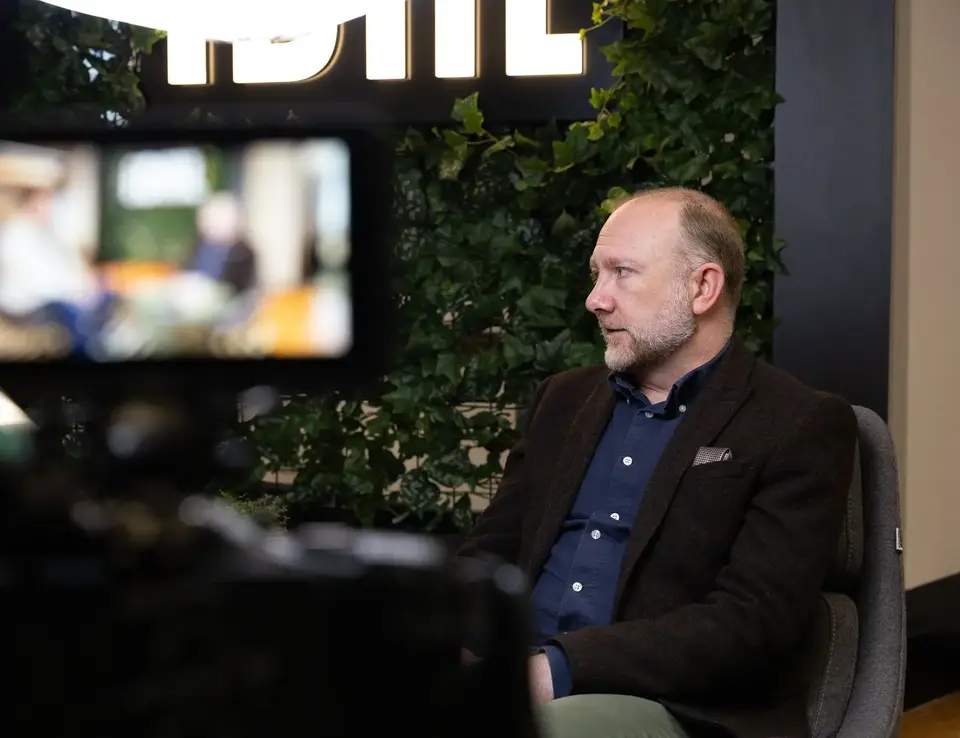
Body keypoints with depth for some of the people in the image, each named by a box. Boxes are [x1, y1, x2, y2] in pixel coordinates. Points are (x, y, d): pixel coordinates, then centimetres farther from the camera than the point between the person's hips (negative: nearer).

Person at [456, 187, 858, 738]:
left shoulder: (799, 428, -1)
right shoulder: (565, 399, 20)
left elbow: (753, 624, -12)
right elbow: (490, 554, 19)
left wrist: (557, 668, -21)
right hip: (515, 678, 5)